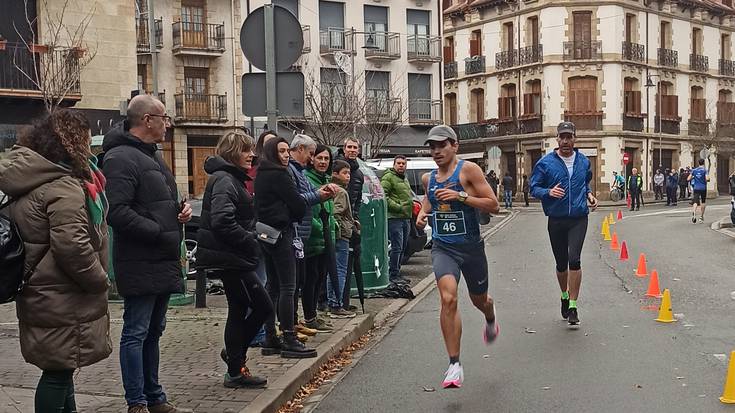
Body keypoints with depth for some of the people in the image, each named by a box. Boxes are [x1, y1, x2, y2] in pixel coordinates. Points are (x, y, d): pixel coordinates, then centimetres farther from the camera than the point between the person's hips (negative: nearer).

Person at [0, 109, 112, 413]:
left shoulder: (32, 180, 12)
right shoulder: (63, 187, -20)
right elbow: (72, 246, -28)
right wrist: (99, 280, -12)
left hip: (43, 295, 10)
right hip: (63, 302, -10)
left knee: (60, 369, 20)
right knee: (58, 373, -1)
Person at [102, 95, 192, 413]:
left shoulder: (152, 156, 18)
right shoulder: (121, 158, -14)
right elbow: (117, 212, -24)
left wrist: (181, 209, 6)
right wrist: (161, 234, -20)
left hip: (162, 262, 10)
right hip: (140, 264, -10)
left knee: (152, 332, 16)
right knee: (136, 333, -1)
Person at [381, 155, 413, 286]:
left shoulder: (405, 179, 23)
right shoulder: (388, 178, -7)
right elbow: (383, 196, -17)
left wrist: (411, 204, 15)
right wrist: (398, 207, -19)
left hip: (406, 218, 9)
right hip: (394, 218, -9)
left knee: (402, 248, 12)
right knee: (397, 247, -11)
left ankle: (396, 273, 20)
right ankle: (393, 275, -6)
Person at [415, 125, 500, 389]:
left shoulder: (468, 170, -10)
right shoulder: (428, 178, 5)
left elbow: (494, 206, -14)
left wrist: (461, 196, -23)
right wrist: (422, 213, 6)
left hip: (471, 247, -2)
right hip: (443, 248, 2)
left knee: (479, 300, 19)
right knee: (448, 299, -21)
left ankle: (490, 320, 59)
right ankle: (454, 365, -13)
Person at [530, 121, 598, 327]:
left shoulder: (583, 161, 7)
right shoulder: (546, 162, -3)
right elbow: (534, 188, -1)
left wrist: (589, 195, 5)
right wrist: (549, 192, -20)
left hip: (579, 219, 0)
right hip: (556, 220, 0)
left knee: (574, 259, -15)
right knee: (561, 263, 11)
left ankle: (573, 305, -6)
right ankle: (565, 295, 37)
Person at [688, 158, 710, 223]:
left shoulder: (694, 170, 4)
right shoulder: (705, 170, -5)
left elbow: (688, 179, 3)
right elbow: (707, 179, -17)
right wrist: (708, 179, 6)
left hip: (696, 188, 1)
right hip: (703, 188, -1)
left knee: (695, 202, -8)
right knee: (703, 202, 16)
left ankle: (694, 214, -36)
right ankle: (701, 216, 20)